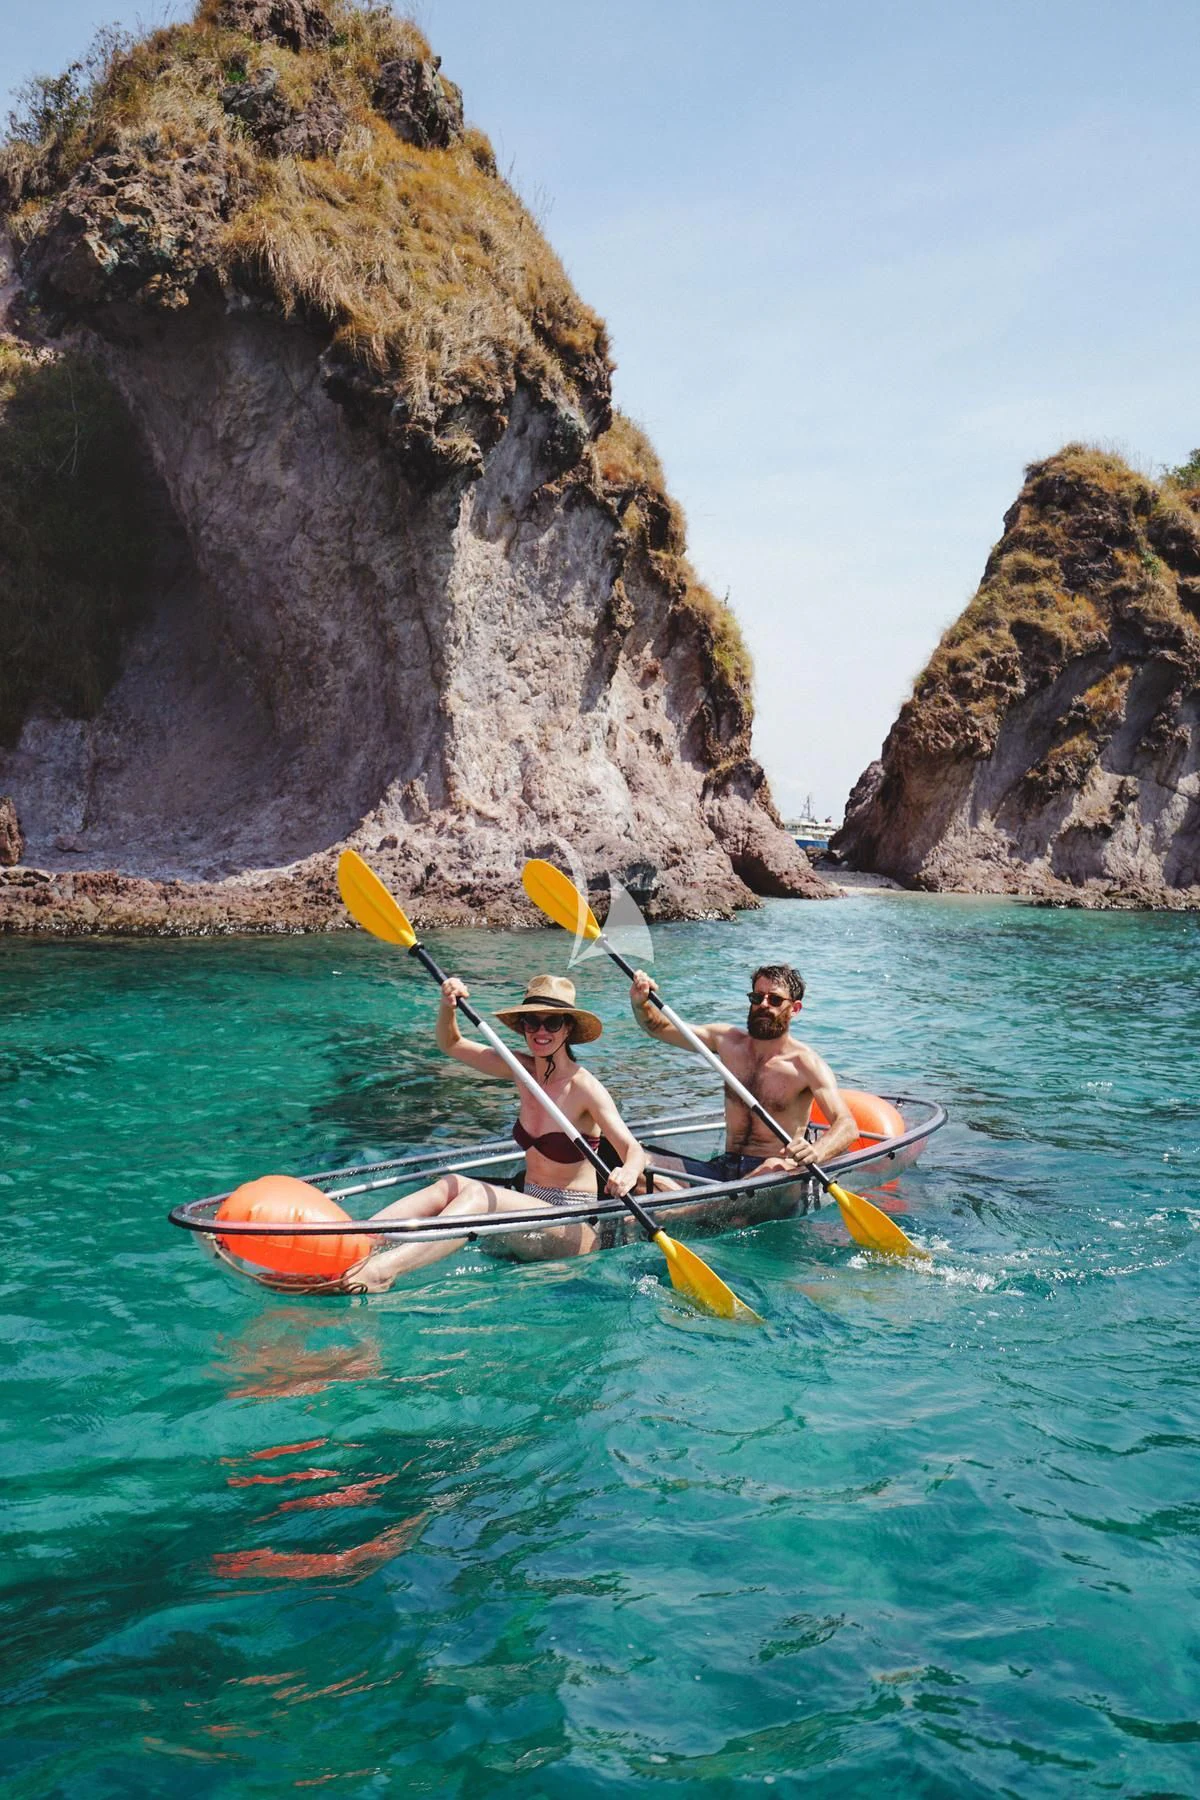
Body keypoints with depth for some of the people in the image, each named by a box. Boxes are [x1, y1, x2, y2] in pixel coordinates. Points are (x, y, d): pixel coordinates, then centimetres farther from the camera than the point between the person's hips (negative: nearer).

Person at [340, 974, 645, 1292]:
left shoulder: (584, 1087, -13)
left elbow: (634, 1150, -21)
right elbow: (451, 1044, 13)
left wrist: (628, 1173, -44)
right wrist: (448, 1005, -7)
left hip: (574, 1227, -7)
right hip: (532, 1210, 7)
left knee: (478, 1194, -29)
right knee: (451, 1184, -17)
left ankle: (385, 1268, -48)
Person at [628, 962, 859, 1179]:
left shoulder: (805, 1063, -8)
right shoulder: (728, 1040, 8)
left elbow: (847, 1125, -18)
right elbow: (660, 1028, 14)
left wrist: (816, 1152, -40)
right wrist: (640, 1003, -9)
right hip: (725, 1168, 5)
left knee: (777, 1167, -41)